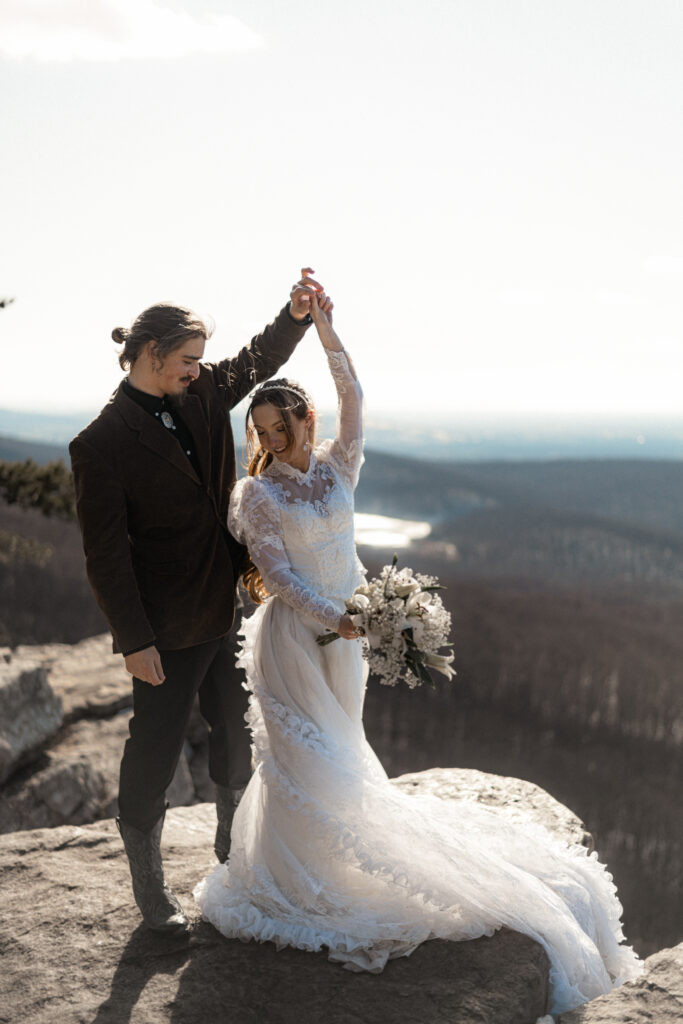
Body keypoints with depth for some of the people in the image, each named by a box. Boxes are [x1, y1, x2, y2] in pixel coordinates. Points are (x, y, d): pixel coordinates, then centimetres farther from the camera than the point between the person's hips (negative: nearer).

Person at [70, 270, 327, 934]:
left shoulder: (200, 395, 4)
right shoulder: (101, 444, -16)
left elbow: (258, 360, 17)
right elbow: (105, 554, -16)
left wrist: (297, 314, -3)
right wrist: (133, 640, -16)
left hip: (224, 612, 8)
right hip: (167, 629, -7)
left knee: (237, 734, 19)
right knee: (154, 752, 6)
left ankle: (232, 847, 42)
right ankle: (148, 886, 25)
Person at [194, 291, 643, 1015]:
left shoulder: (338, 465, 1)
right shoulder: (255, 493, -8)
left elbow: (353, 398, -13)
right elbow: (277, 574, -13)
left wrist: (325, 329, -20)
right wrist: (330, 617, -22)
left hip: (345, 627, 4)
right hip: (291, 632, -3)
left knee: (340, 747, 14)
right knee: (301, 752, 0)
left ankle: (336, 846, 34)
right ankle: (295, 876, 16)